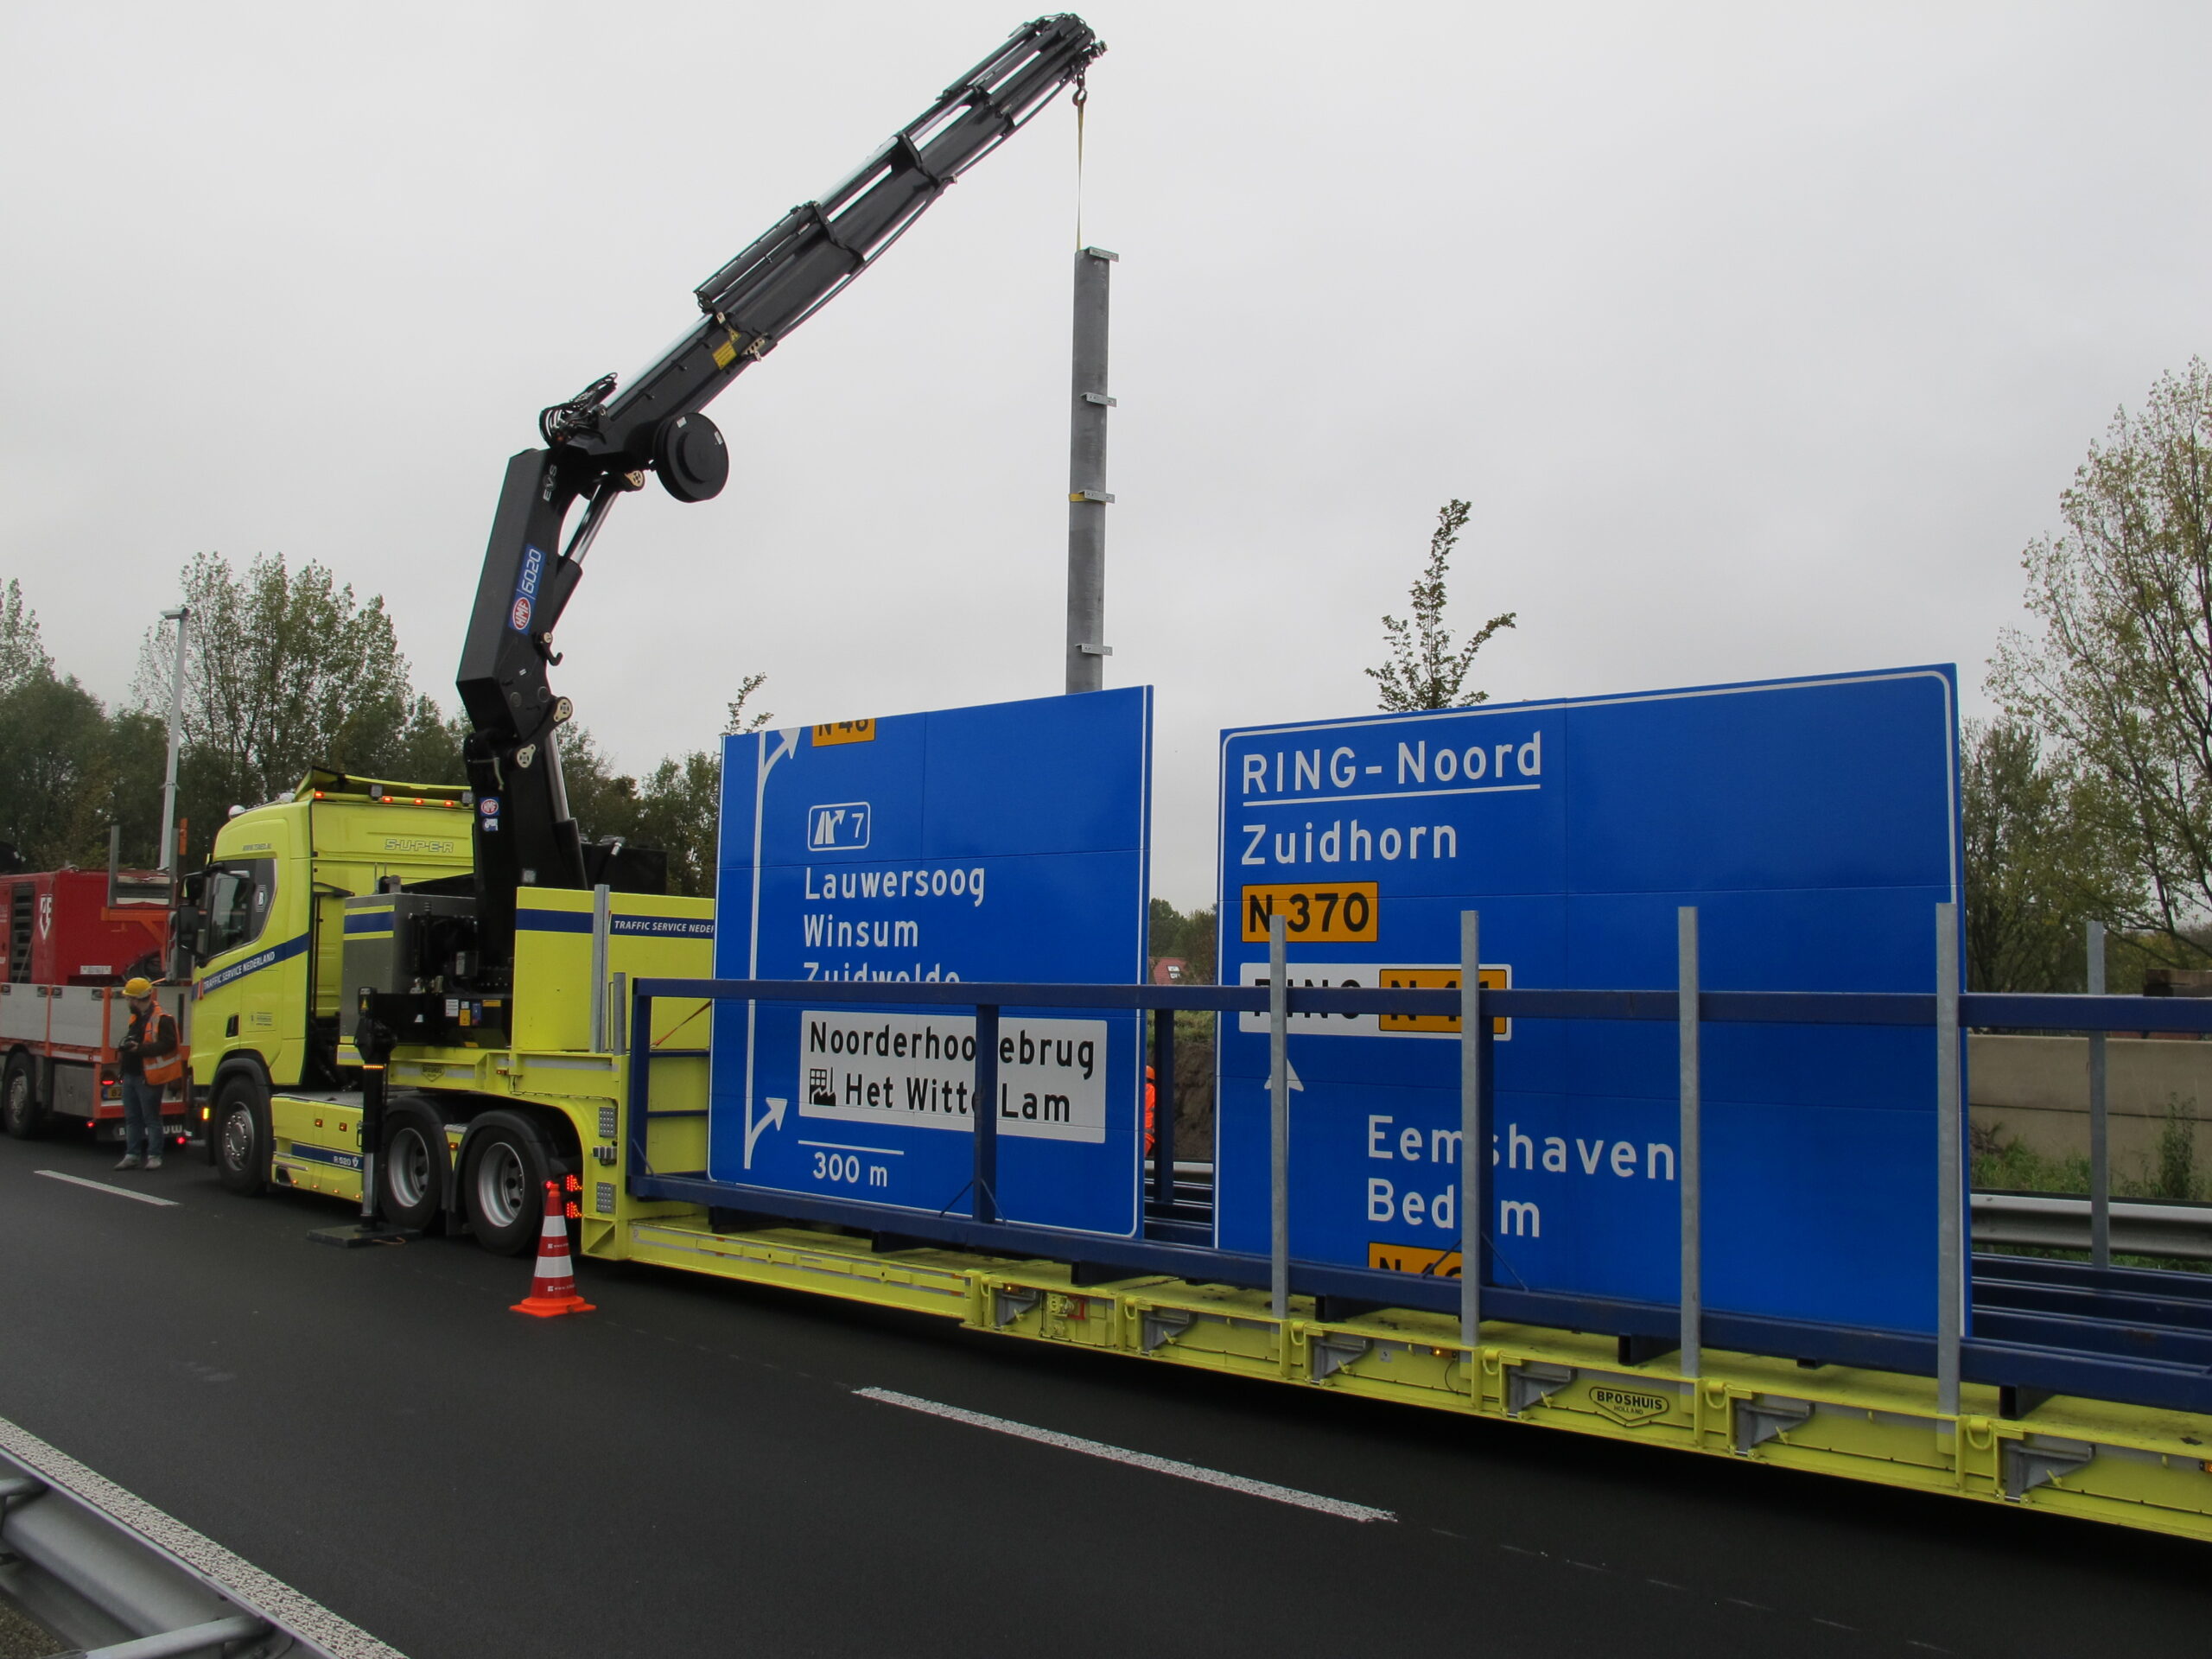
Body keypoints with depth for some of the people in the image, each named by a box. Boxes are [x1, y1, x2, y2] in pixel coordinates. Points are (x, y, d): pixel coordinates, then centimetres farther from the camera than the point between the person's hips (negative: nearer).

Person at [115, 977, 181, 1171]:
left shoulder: (162, 1019, -14)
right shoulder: (136, 1018, 17)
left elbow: (168, 1044, -22)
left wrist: (140, 1048, -25)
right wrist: (125, 1048, 9)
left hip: (148, 1077, -9)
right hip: (130, 1075, 9)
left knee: (151, 1119, -2)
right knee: (132, 1118, 12)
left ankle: (154, 1156, 4)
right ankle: (132, 1155, 19)